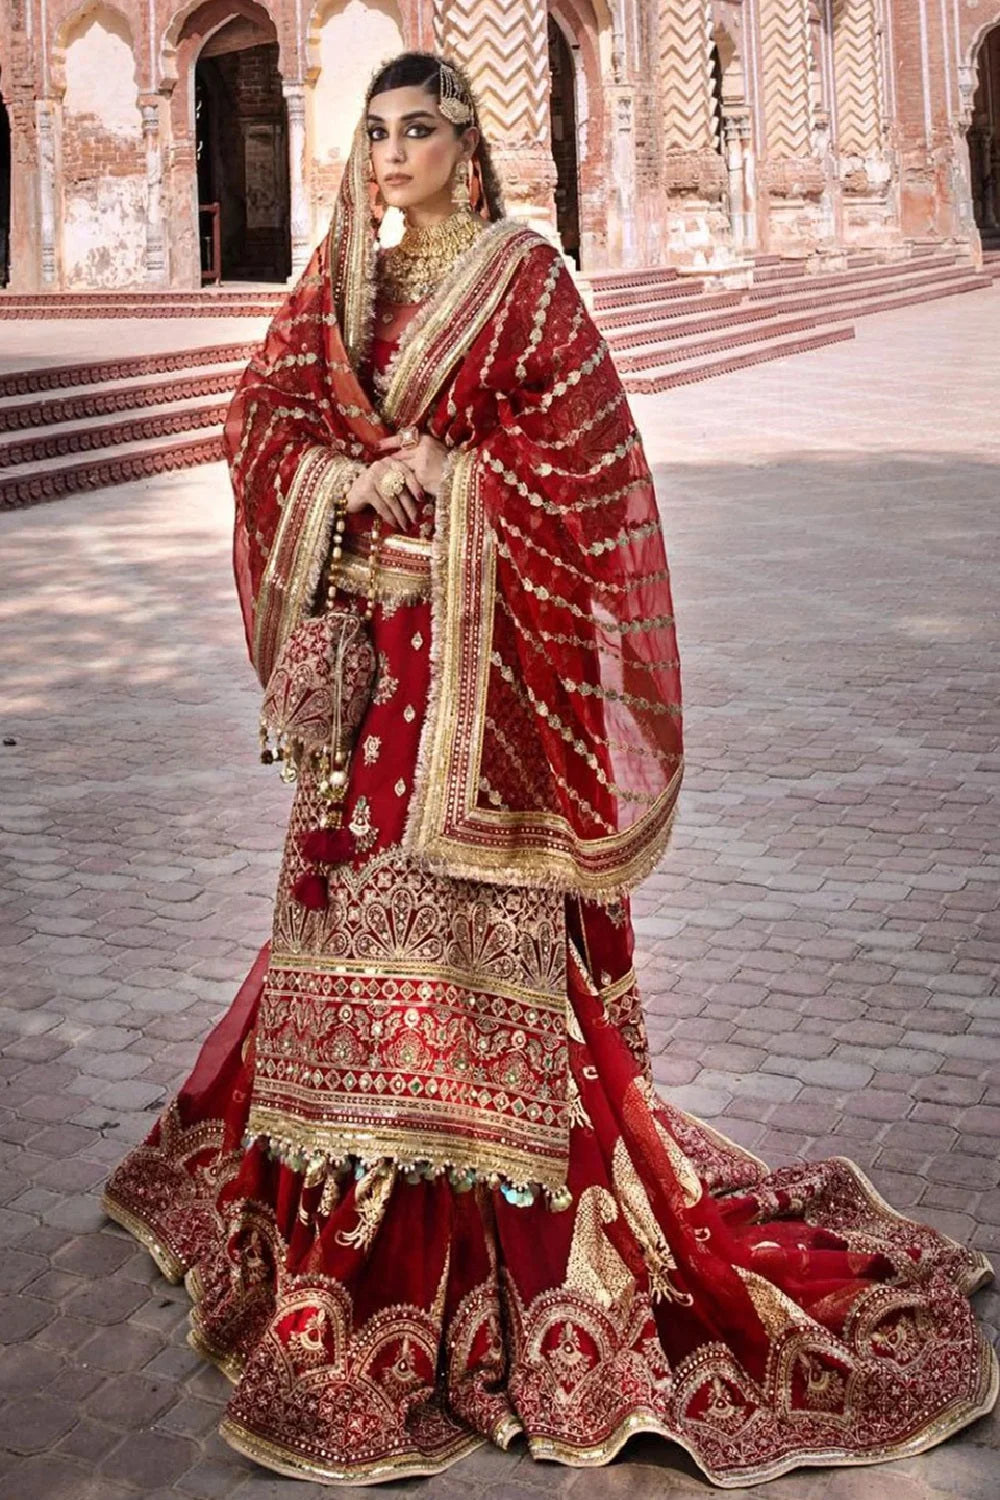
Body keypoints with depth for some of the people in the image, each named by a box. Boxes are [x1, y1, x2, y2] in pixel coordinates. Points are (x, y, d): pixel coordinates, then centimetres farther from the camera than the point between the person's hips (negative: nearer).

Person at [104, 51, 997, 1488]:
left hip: (479, 633, -5)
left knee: (469, 887, -7)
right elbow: (263, 418, 7)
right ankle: (342, 1176, 27)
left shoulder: (523, 274, -1)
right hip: (362, 627, 6)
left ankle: (483, 1199, 3)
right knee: (350, 867, 10)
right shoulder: (335, 278, 14)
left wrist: (448, 478, -14)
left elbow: (582, 440, -6)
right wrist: (355, 479, -11)